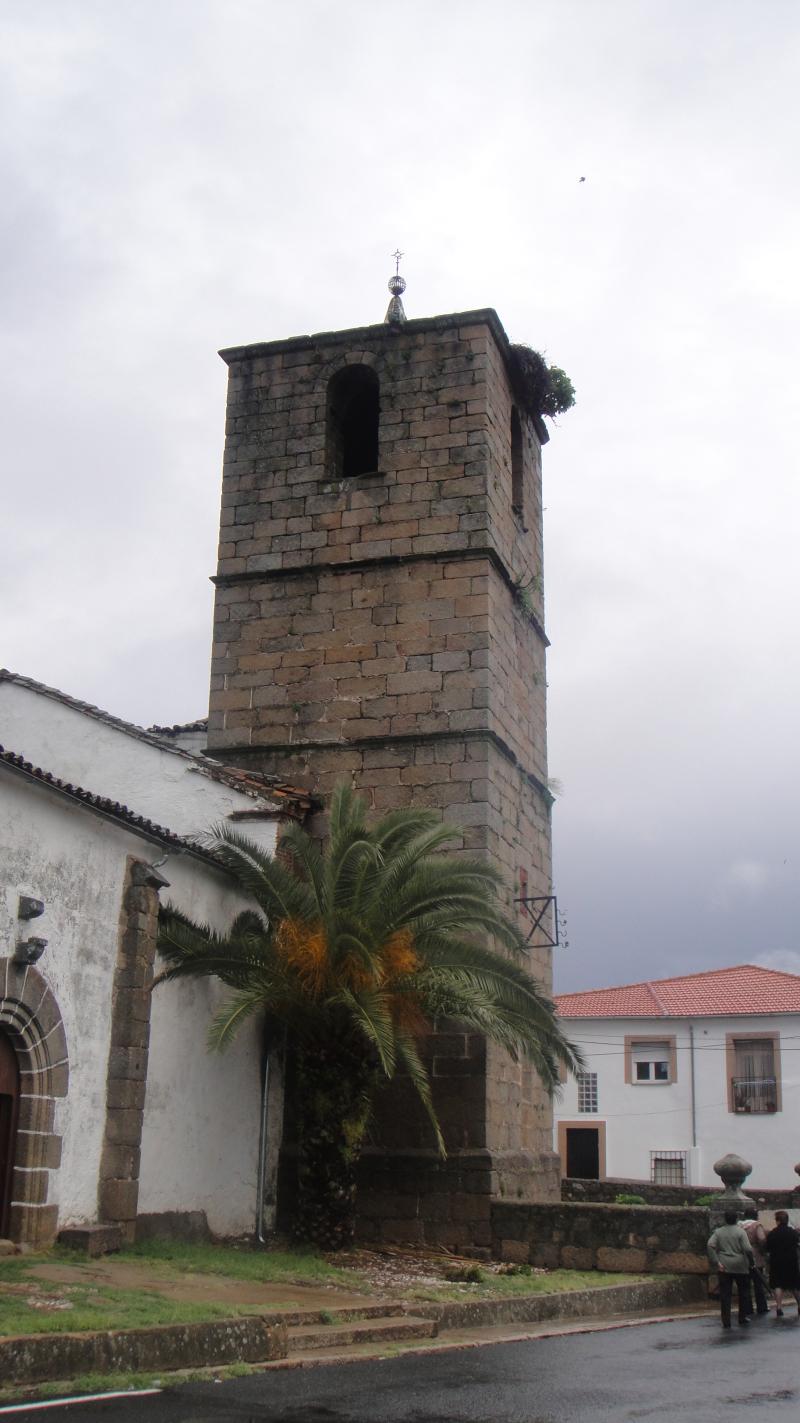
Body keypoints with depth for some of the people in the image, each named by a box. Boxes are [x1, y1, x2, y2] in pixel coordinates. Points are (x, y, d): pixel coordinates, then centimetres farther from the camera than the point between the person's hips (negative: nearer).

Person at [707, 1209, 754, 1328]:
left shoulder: (718, 1232, 3)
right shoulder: (740, 1231, -5)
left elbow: (710, 1246, -10)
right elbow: (748, 1249, -15)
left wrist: (716, 1262, -8)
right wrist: (751, 1262, -1)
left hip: (724, 1266, 2)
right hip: (740, 1266, -2)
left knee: (725, 1295, 4)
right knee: (743, 1292, 17)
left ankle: (726, 1322, 1)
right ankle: (743, 1317, 20)